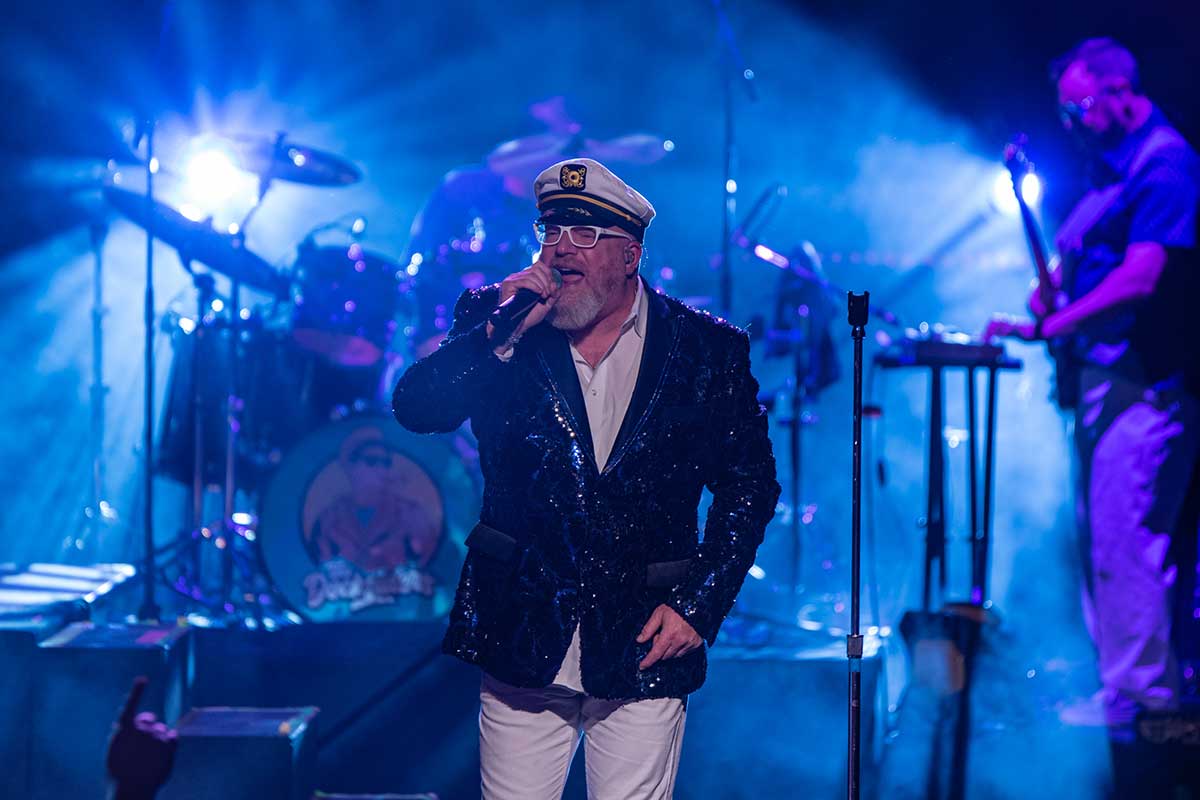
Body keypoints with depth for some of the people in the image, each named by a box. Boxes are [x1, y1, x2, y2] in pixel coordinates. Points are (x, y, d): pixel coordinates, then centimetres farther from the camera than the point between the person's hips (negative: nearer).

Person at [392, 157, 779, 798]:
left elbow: (750, 486, 3)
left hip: (642, 649, -1)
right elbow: (415, 409, -7)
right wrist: (500, 335, -18)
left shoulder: (707, 350, 1)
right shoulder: (497, 323, 4)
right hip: (520, 639, 1)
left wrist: (698, 604, -5)